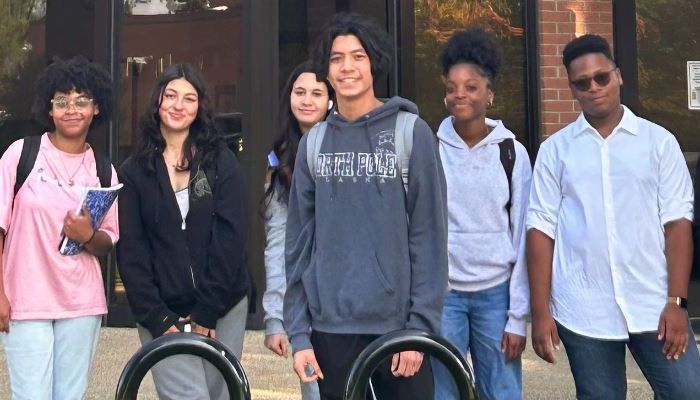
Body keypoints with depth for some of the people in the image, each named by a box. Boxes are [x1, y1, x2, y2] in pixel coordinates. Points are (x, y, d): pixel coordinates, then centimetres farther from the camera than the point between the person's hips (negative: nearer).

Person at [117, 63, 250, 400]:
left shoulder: (222, 163, 3)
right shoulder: (134, 171, 5)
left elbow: (230, 237, -4)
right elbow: (131, 252, 1)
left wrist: (206, 311, -10)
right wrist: (157, 317, -8)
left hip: (222, 310, 1)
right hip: (162, 313, -1)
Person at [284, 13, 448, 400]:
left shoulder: (411, 133, -4)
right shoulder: (312, 144, 6)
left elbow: (428, 236, -6)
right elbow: (299, 242, 5)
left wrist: (420, 326, -10)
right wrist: (298, 331, 1)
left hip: (398, 324, -2)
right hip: (330, 327, 3)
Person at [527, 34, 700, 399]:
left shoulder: (659, 141, 4)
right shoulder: (555, 149, 5)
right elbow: (541, 230, 2)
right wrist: (540, 311, -3)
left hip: (654, 306, 0)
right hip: (582, 312, 0)